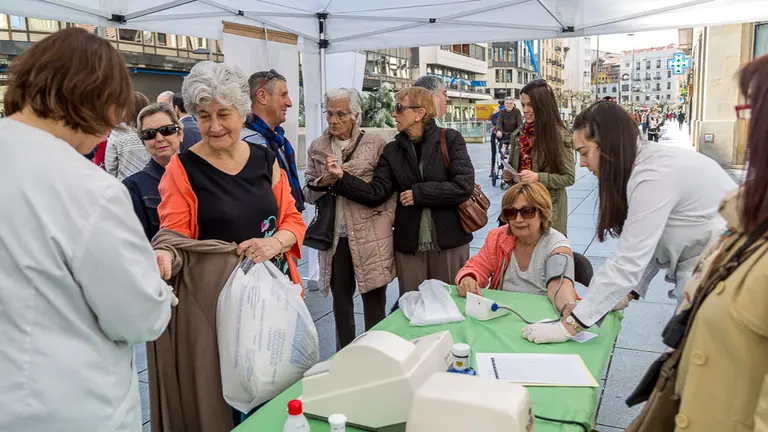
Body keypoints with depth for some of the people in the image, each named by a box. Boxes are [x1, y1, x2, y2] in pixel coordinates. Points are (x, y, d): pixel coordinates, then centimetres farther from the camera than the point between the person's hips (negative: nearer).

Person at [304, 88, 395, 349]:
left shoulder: (376, 143, -1)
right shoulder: (317, 147, 7)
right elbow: (308, 193, 8)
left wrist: (384, 224, -10)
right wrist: (324, 181, -13)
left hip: (370, 235, -3)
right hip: (334, 236, 3)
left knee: (374, 299, 5)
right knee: (341, 298, 14)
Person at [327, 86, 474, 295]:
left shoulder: (450, 139, -5)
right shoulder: (392, 150, 5)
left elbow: (464, 186, -15)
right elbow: (376, 193, -5)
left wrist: (419, 194, -14)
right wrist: (341, 177, -17)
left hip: (449, 241, -3)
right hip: (408, 245, 3)